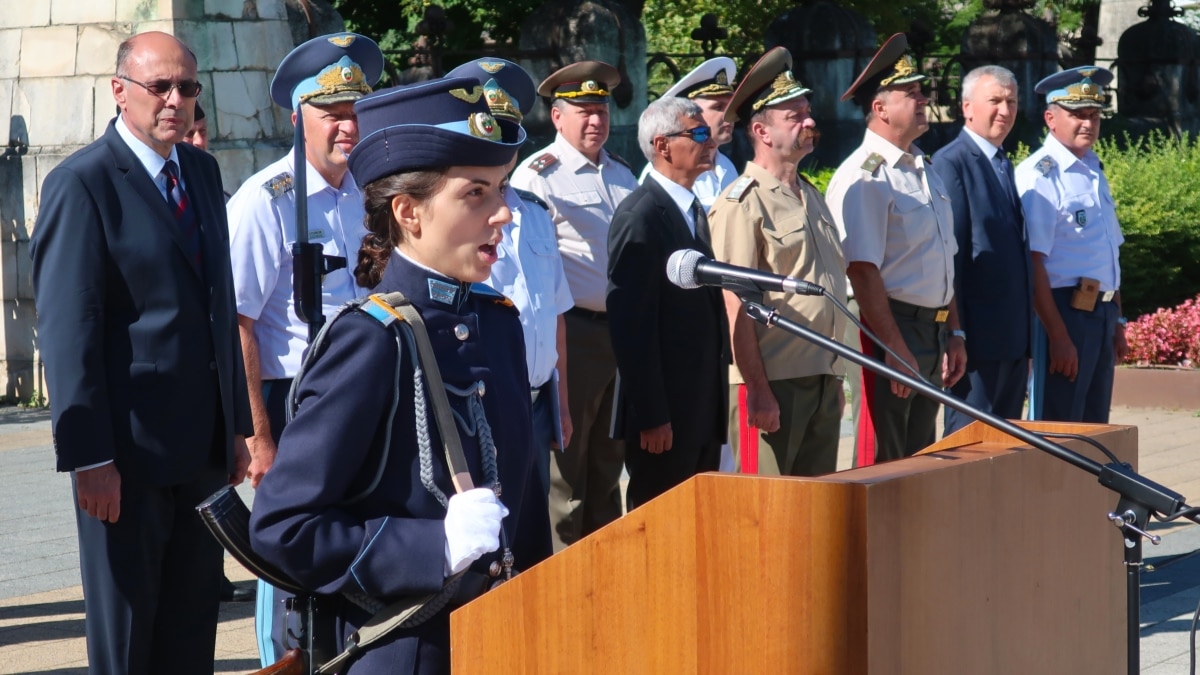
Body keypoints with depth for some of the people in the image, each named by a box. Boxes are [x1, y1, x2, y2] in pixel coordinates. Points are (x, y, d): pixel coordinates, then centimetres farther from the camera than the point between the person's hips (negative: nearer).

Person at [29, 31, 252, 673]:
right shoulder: (82, 184, -11)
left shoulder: (201, 170, 12)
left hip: (204, 445, 7)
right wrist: (88, 456, -19)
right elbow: (66, 330, -15)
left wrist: (237, 422, 13)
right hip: (128, 449, -7)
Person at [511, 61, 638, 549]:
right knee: (565, 469, -1)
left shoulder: (621, 173, 15)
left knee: (608, 462, 15)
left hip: (623, 330, 7)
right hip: (572, 332, -7)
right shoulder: (538, 176, -7)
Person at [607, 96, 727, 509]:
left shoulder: (694, 210, 16)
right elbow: (632, 324, -19)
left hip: (703, 410, 9)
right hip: (664, 414, -9)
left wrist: (715, 402, 19)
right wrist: (651, 416, -21)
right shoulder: (641, 216, -14)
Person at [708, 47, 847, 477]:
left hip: (822, 382, 8)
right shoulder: (743, 204, -9)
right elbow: (736, 307, -15)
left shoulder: (811, 197, 18)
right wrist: (758, 391, -19)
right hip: (773, 381, -8)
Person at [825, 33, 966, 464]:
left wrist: (954, 334, 16)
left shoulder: (924, 172, 15)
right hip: (887, 331, -9)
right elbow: (863, 272, -20)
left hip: (933, 333, 9)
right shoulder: (864, 177, -14)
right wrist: (894, 347, -22)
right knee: (882, 466, -4)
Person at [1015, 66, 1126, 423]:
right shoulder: (1039, 174, -12)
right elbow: (1033, 263, -17)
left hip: (1102, 313, 9)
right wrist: (1058, 336, -20)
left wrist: (1116, 321, 19)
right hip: (1065, 312, -9)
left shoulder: (1093, 170, 15)